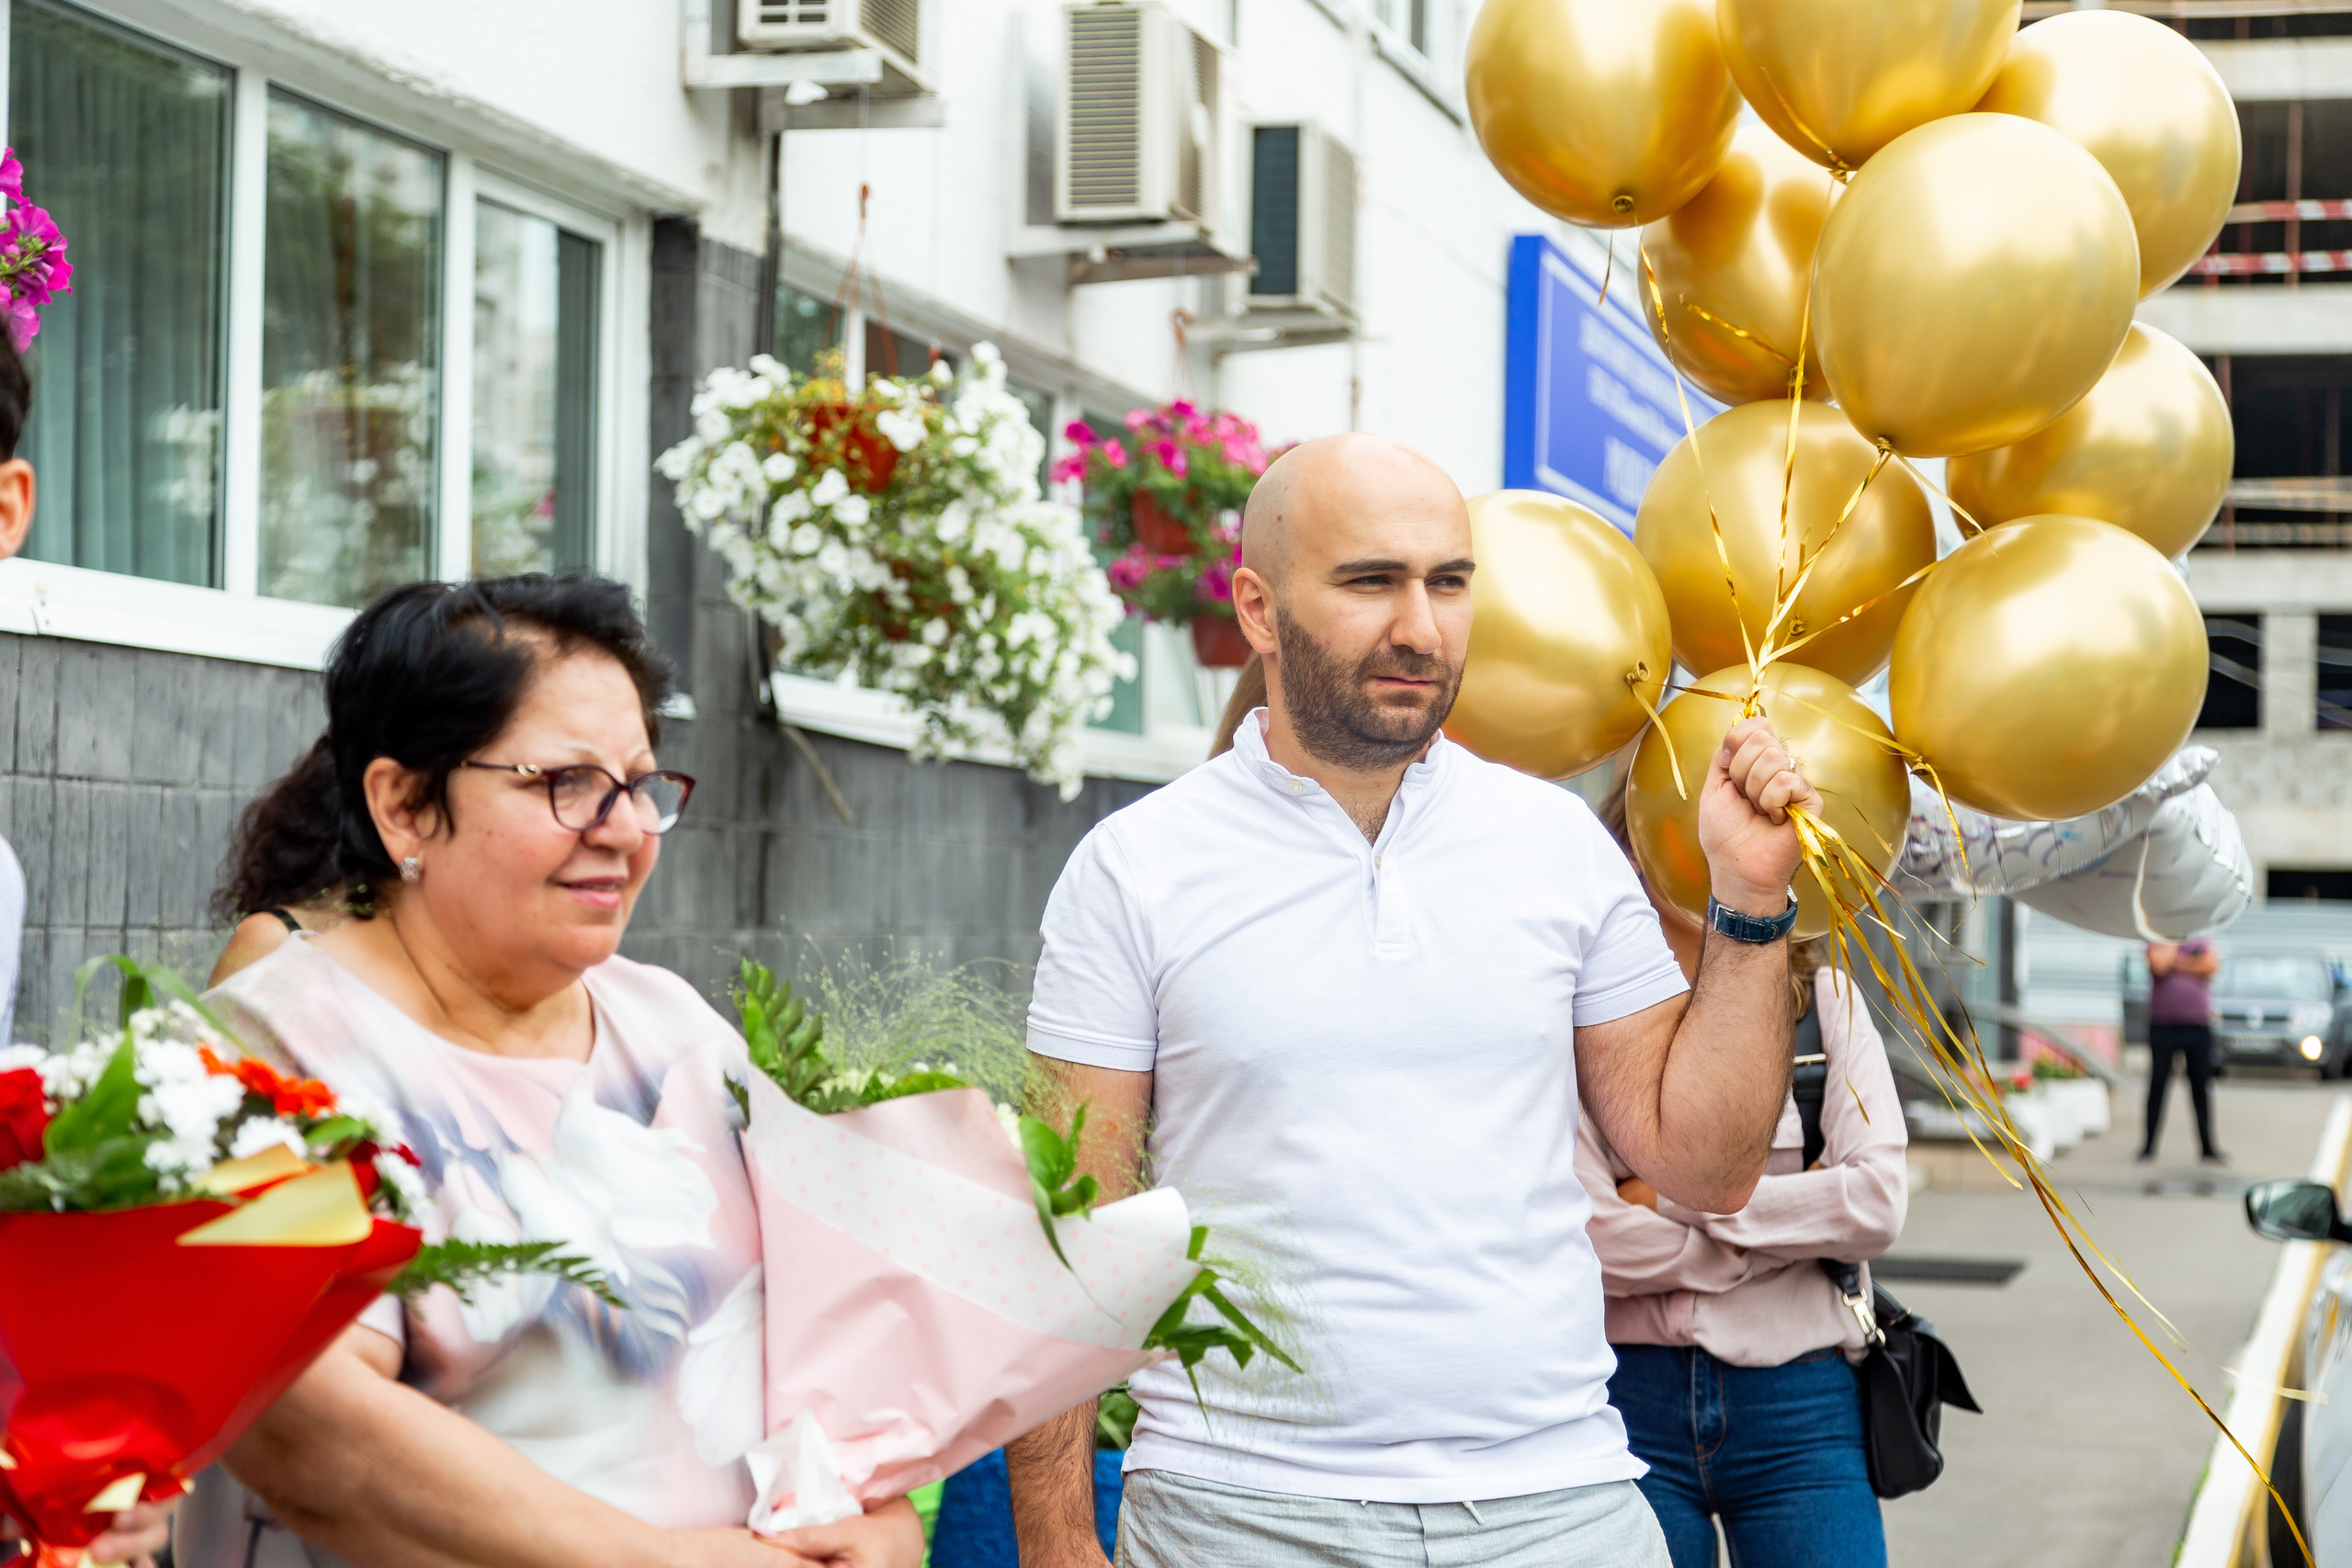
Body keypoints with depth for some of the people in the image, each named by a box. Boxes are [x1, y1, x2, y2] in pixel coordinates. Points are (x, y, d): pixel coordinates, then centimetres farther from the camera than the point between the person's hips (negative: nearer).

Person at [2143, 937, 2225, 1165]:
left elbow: (2212, 965, -8)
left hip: (2198, 1028, 1)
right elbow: (2159, 965, -15)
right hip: (2162, 1025, -1)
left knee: (2201, 1087, 3)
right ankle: (2148, 1146, 5)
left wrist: (2179, 964, -5)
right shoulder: (2156, 945, 6)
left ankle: (2207, 1147, 10)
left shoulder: (2202, 943, 11)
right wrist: (2173, 944, -3)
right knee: (2157, 1085, -2)